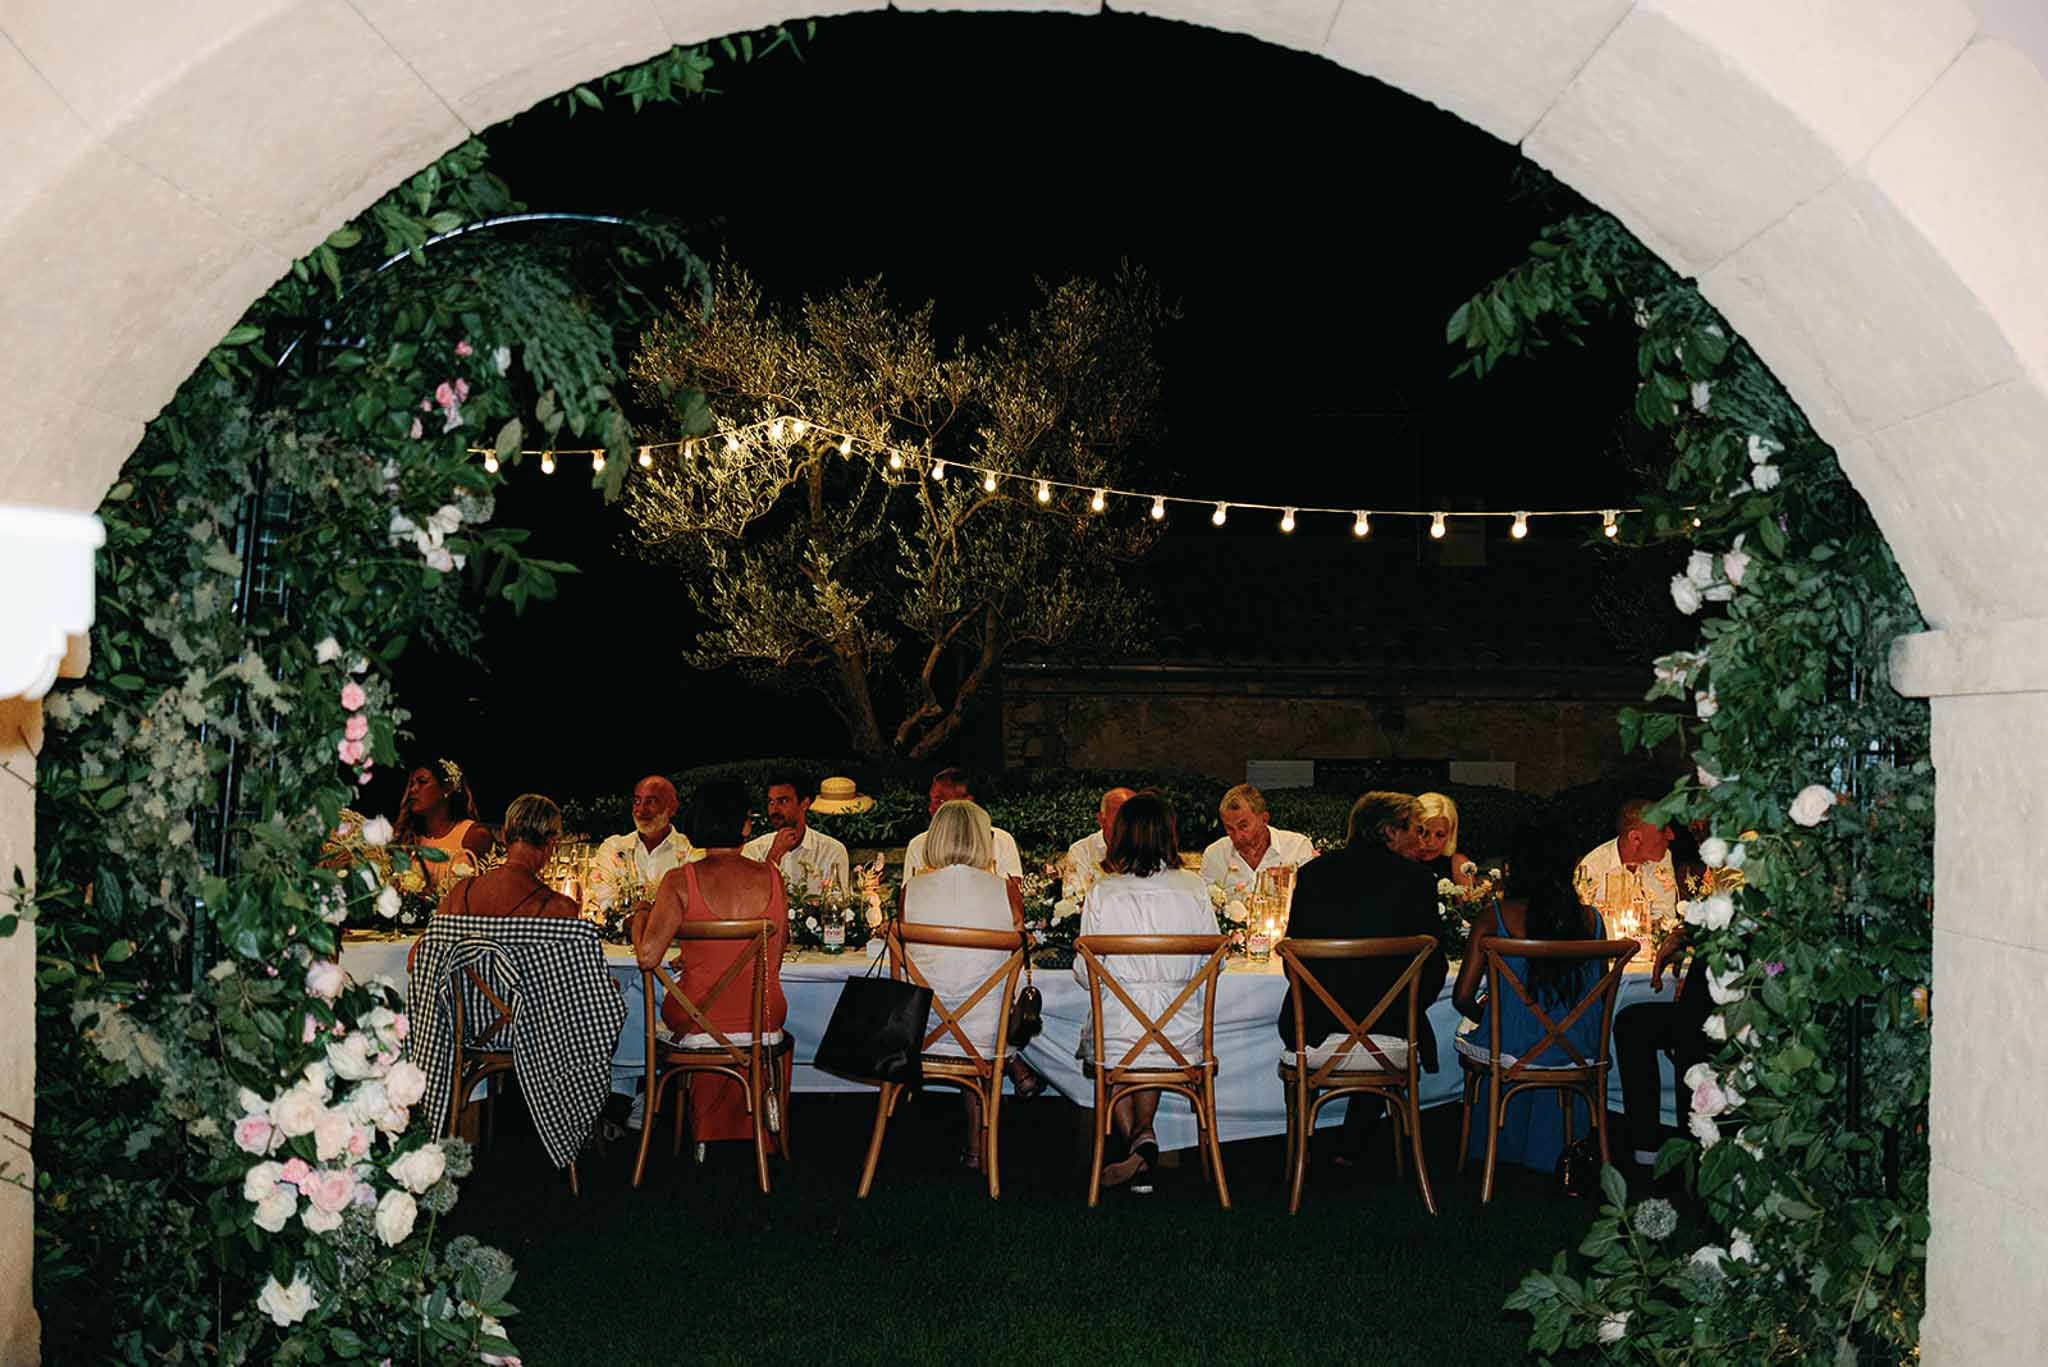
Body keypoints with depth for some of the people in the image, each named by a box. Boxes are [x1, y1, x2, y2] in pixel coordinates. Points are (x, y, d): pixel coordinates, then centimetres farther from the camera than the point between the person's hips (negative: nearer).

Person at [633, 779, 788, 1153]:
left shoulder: (680, 881, -13)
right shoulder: (770, 877, -4)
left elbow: (647, 957, -20)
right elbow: (774, 961, 5)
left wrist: (639, 920, 2)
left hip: (694, 1029, -2)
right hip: (762, 1029, 2)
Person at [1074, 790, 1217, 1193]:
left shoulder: (1103, 892, -10)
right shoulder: (1193, 888, -5)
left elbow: (1087, 974, -6)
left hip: (1117, 1030, -2)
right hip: (1181, 1035, 2)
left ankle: (1137, 1145, 14)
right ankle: (1144, 1134, 14)